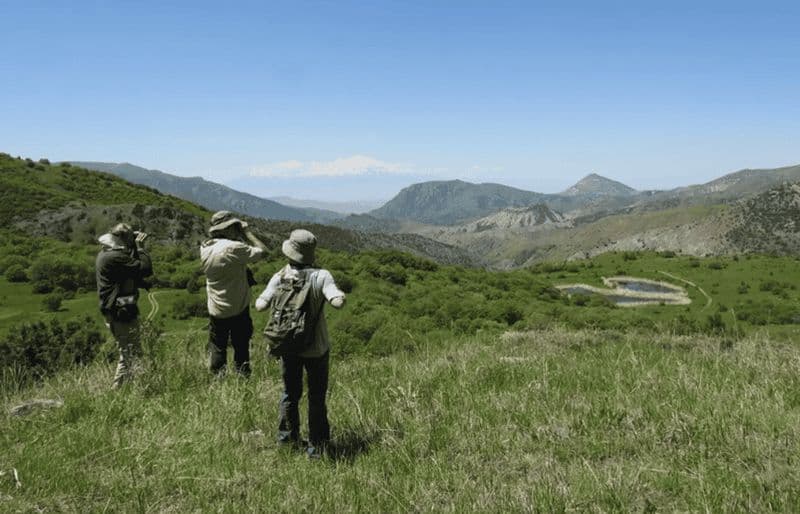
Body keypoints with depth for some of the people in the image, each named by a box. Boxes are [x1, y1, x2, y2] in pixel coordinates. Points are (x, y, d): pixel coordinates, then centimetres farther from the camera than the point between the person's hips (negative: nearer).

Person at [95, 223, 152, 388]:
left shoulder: (104, 254, 11)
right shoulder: (115, 257, -21)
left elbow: (130, 266, 19)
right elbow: (146, 269, -22)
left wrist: (135, 249, 10)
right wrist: (140, 247, -11)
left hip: (113, 313, 11)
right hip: (122, 313, -11)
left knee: (128, 353, 21)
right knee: (131, 355, -4)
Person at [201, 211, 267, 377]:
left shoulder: (205, 249, -3)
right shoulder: (234, 248, -22)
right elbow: (263, 251, -16)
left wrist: (240, 236, 7)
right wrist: (247, 232, -8)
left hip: (216, 311, 4)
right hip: (239, 310, -4)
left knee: (217, 349, 15)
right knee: (241, 348, 12)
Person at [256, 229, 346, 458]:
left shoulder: (280, 277, -9)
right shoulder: (321, 276, -16)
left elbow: (260, 305, -15)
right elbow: (338, 302, -28)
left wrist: (278, 283, -1)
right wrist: (339, 293, -5)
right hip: (316, 348, -2)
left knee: (290, 393, 22)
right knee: (317, 398, 11)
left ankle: (287, 437, 35)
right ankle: (316, 447, 17)